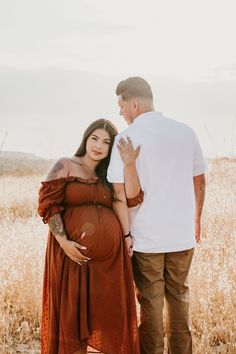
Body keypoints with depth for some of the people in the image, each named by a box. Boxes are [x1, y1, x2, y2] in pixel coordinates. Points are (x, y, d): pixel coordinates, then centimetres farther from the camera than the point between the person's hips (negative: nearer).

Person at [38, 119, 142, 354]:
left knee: (110, 312, 7)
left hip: (109, 255, 4)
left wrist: (129, 162, -11)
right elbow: (47, 203, -5)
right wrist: (63, 241, -16)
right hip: (73, 252, -3)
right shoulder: (66, 165, 4)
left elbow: (133, 198, -2)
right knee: (73, 310, 3)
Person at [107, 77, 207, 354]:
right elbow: (199, 180, 9)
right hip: (182, 235, 4)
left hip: (146, 237, -4)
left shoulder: (127, 137, -10)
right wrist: (196, 219, 19)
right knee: (179, 298, 16)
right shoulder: (185, 131, 3)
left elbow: (120, 191, -13)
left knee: (150, 302, 7)